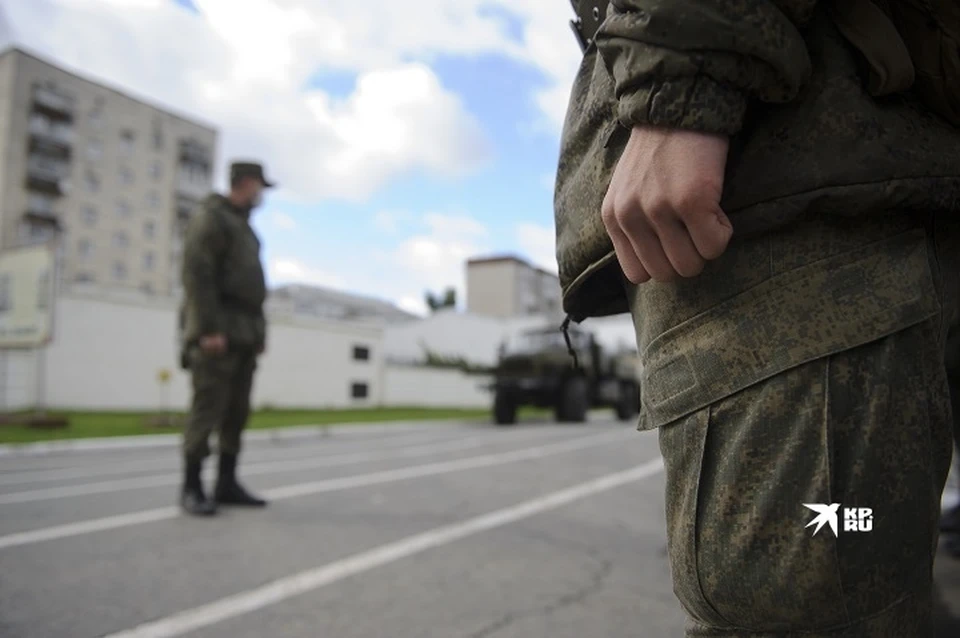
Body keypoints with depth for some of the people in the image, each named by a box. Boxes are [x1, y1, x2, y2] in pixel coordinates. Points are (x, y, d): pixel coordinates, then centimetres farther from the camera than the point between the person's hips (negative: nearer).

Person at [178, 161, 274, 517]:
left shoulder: (244, 227, 23)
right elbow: (196, 274, -15)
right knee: (208, 408, -8)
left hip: (245, 336, 9)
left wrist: (260, 330, 18)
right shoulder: (210, 219, -4)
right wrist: (209, 328, -21)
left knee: (237, 412, 7)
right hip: (217, 334, -8)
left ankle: (227, 483, 12)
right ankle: (192, 488, -1)